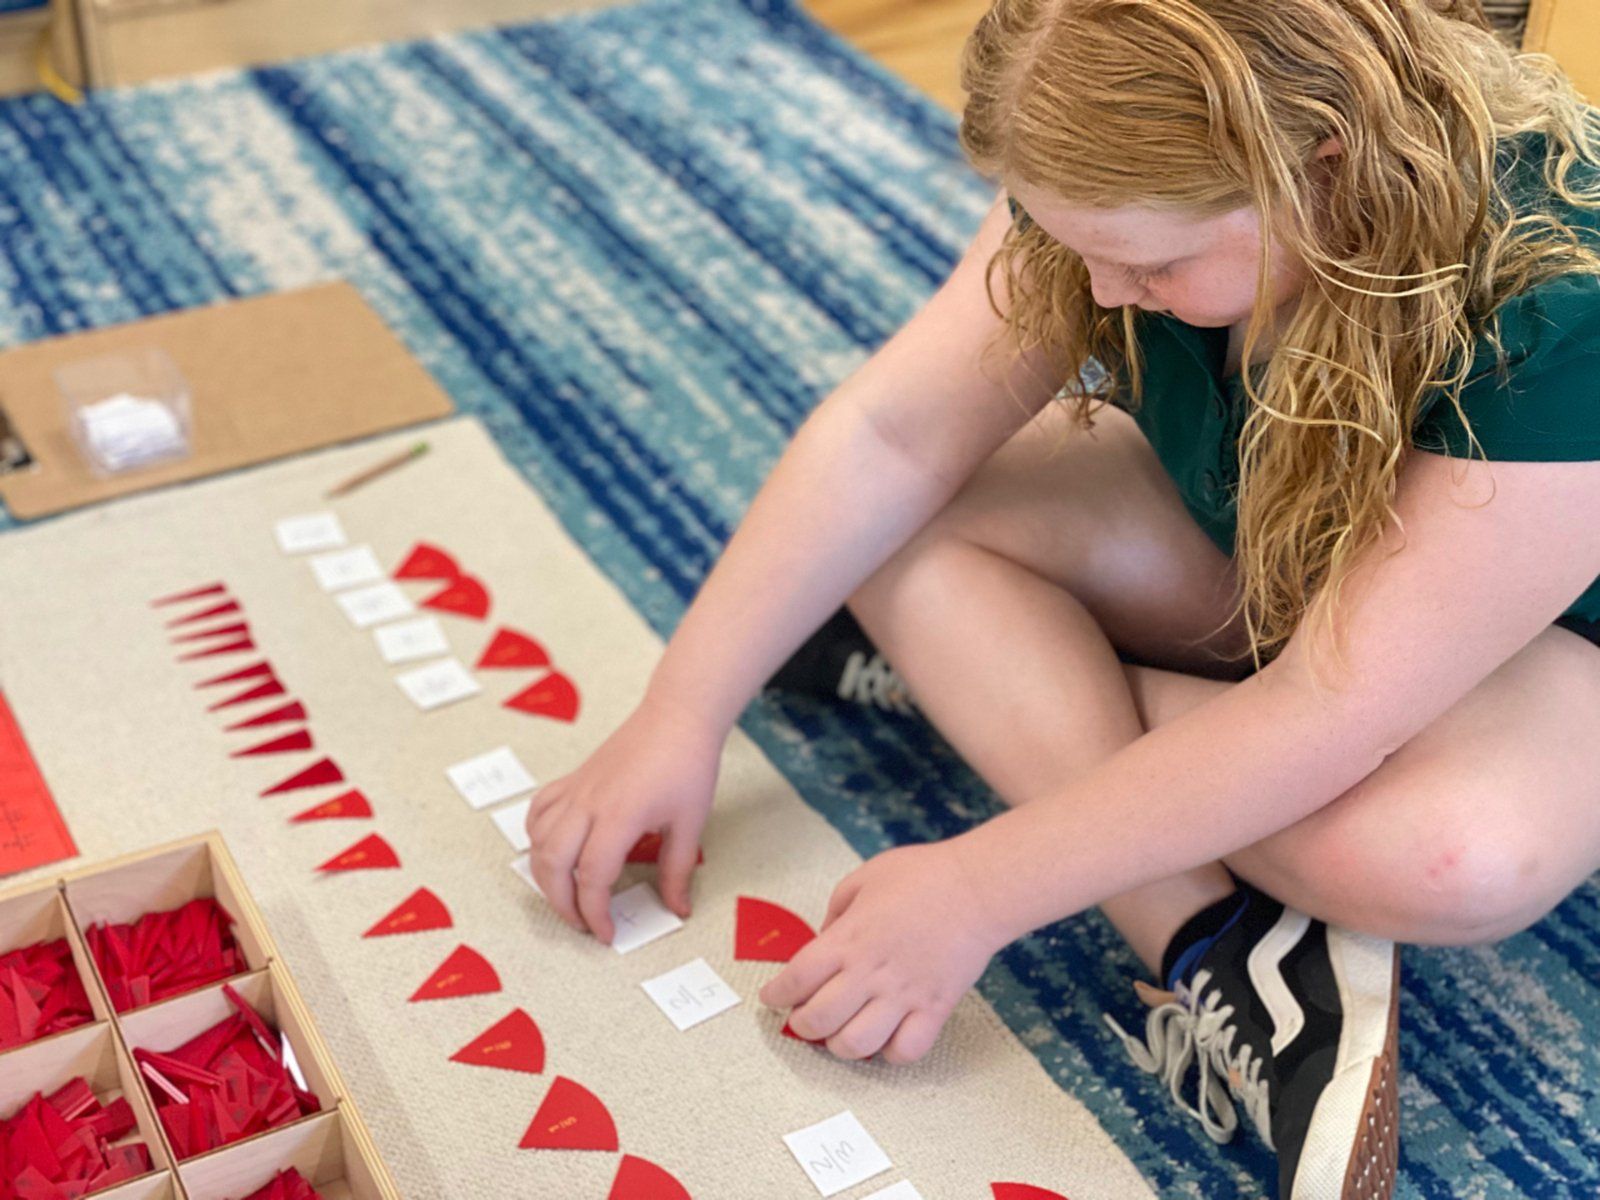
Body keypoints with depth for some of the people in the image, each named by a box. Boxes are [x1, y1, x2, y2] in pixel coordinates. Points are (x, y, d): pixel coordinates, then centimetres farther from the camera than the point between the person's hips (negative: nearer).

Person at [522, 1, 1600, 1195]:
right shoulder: (1137, 174, -21)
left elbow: (1331, 710, -36)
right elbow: (893, 434, -20)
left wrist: (977, 893, -34)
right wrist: (683, 712, -24)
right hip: (1235, 548, 5)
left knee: (1448, 855, -39)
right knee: (896, 520, -19)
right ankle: (1219, 959, -23)